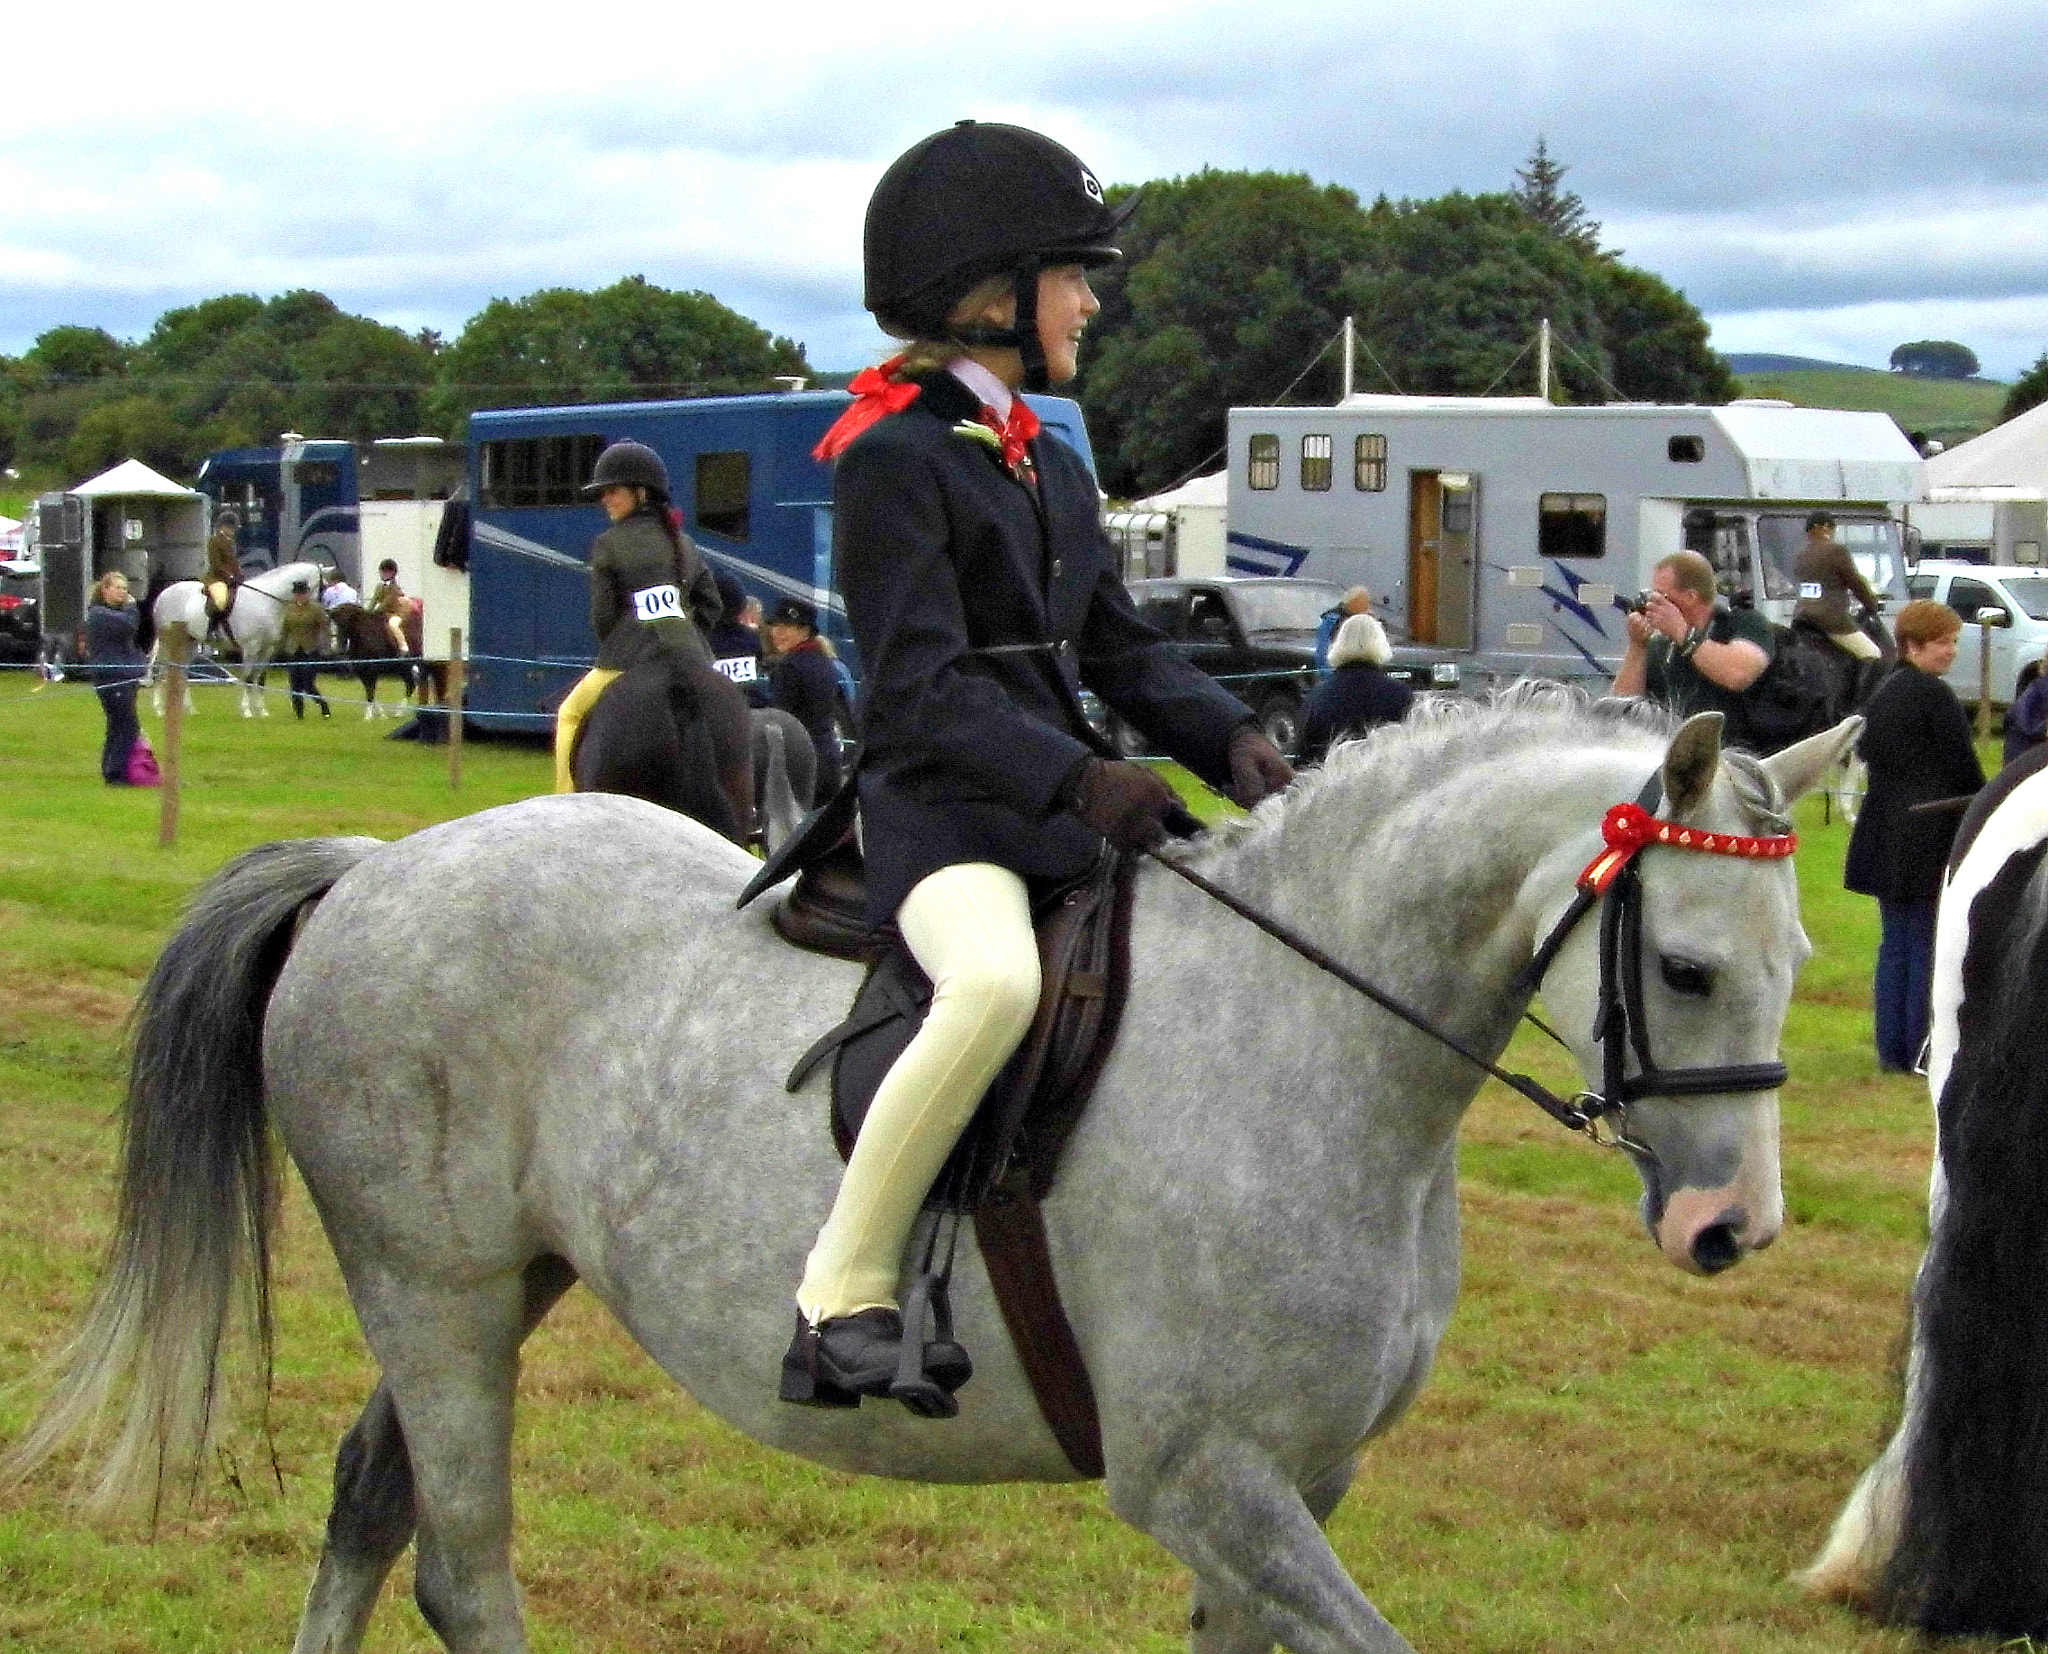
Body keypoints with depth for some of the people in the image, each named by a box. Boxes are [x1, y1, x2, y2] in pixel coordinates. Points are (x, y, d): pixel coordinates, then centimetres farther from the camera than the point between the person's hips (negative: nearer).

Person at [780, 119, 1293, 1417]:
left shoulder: (1053, 468, 19)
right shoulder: (893, 457, -8)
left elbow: (1121, 648, 16)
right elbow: (923, 686, -17)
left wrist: (1228, 738, -3)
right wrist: (1079, 778, -28)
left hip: (1064, 807, 9)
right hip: (941, 810, -9)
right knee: (997, 981, -38)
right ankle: (844, 1301, -27)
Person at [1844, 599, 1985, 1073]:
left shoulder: (1882, 693, 12)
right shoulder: (1935, 695, -13)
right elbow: (1964, 767, -11)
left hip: (1886, 834, 8)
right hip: (1933, 836, -8)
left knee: (1895, 943, 11)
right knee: (1928, 945, -2)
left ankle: (1892, 1051, 13)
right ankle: (1922, 1051, 0)